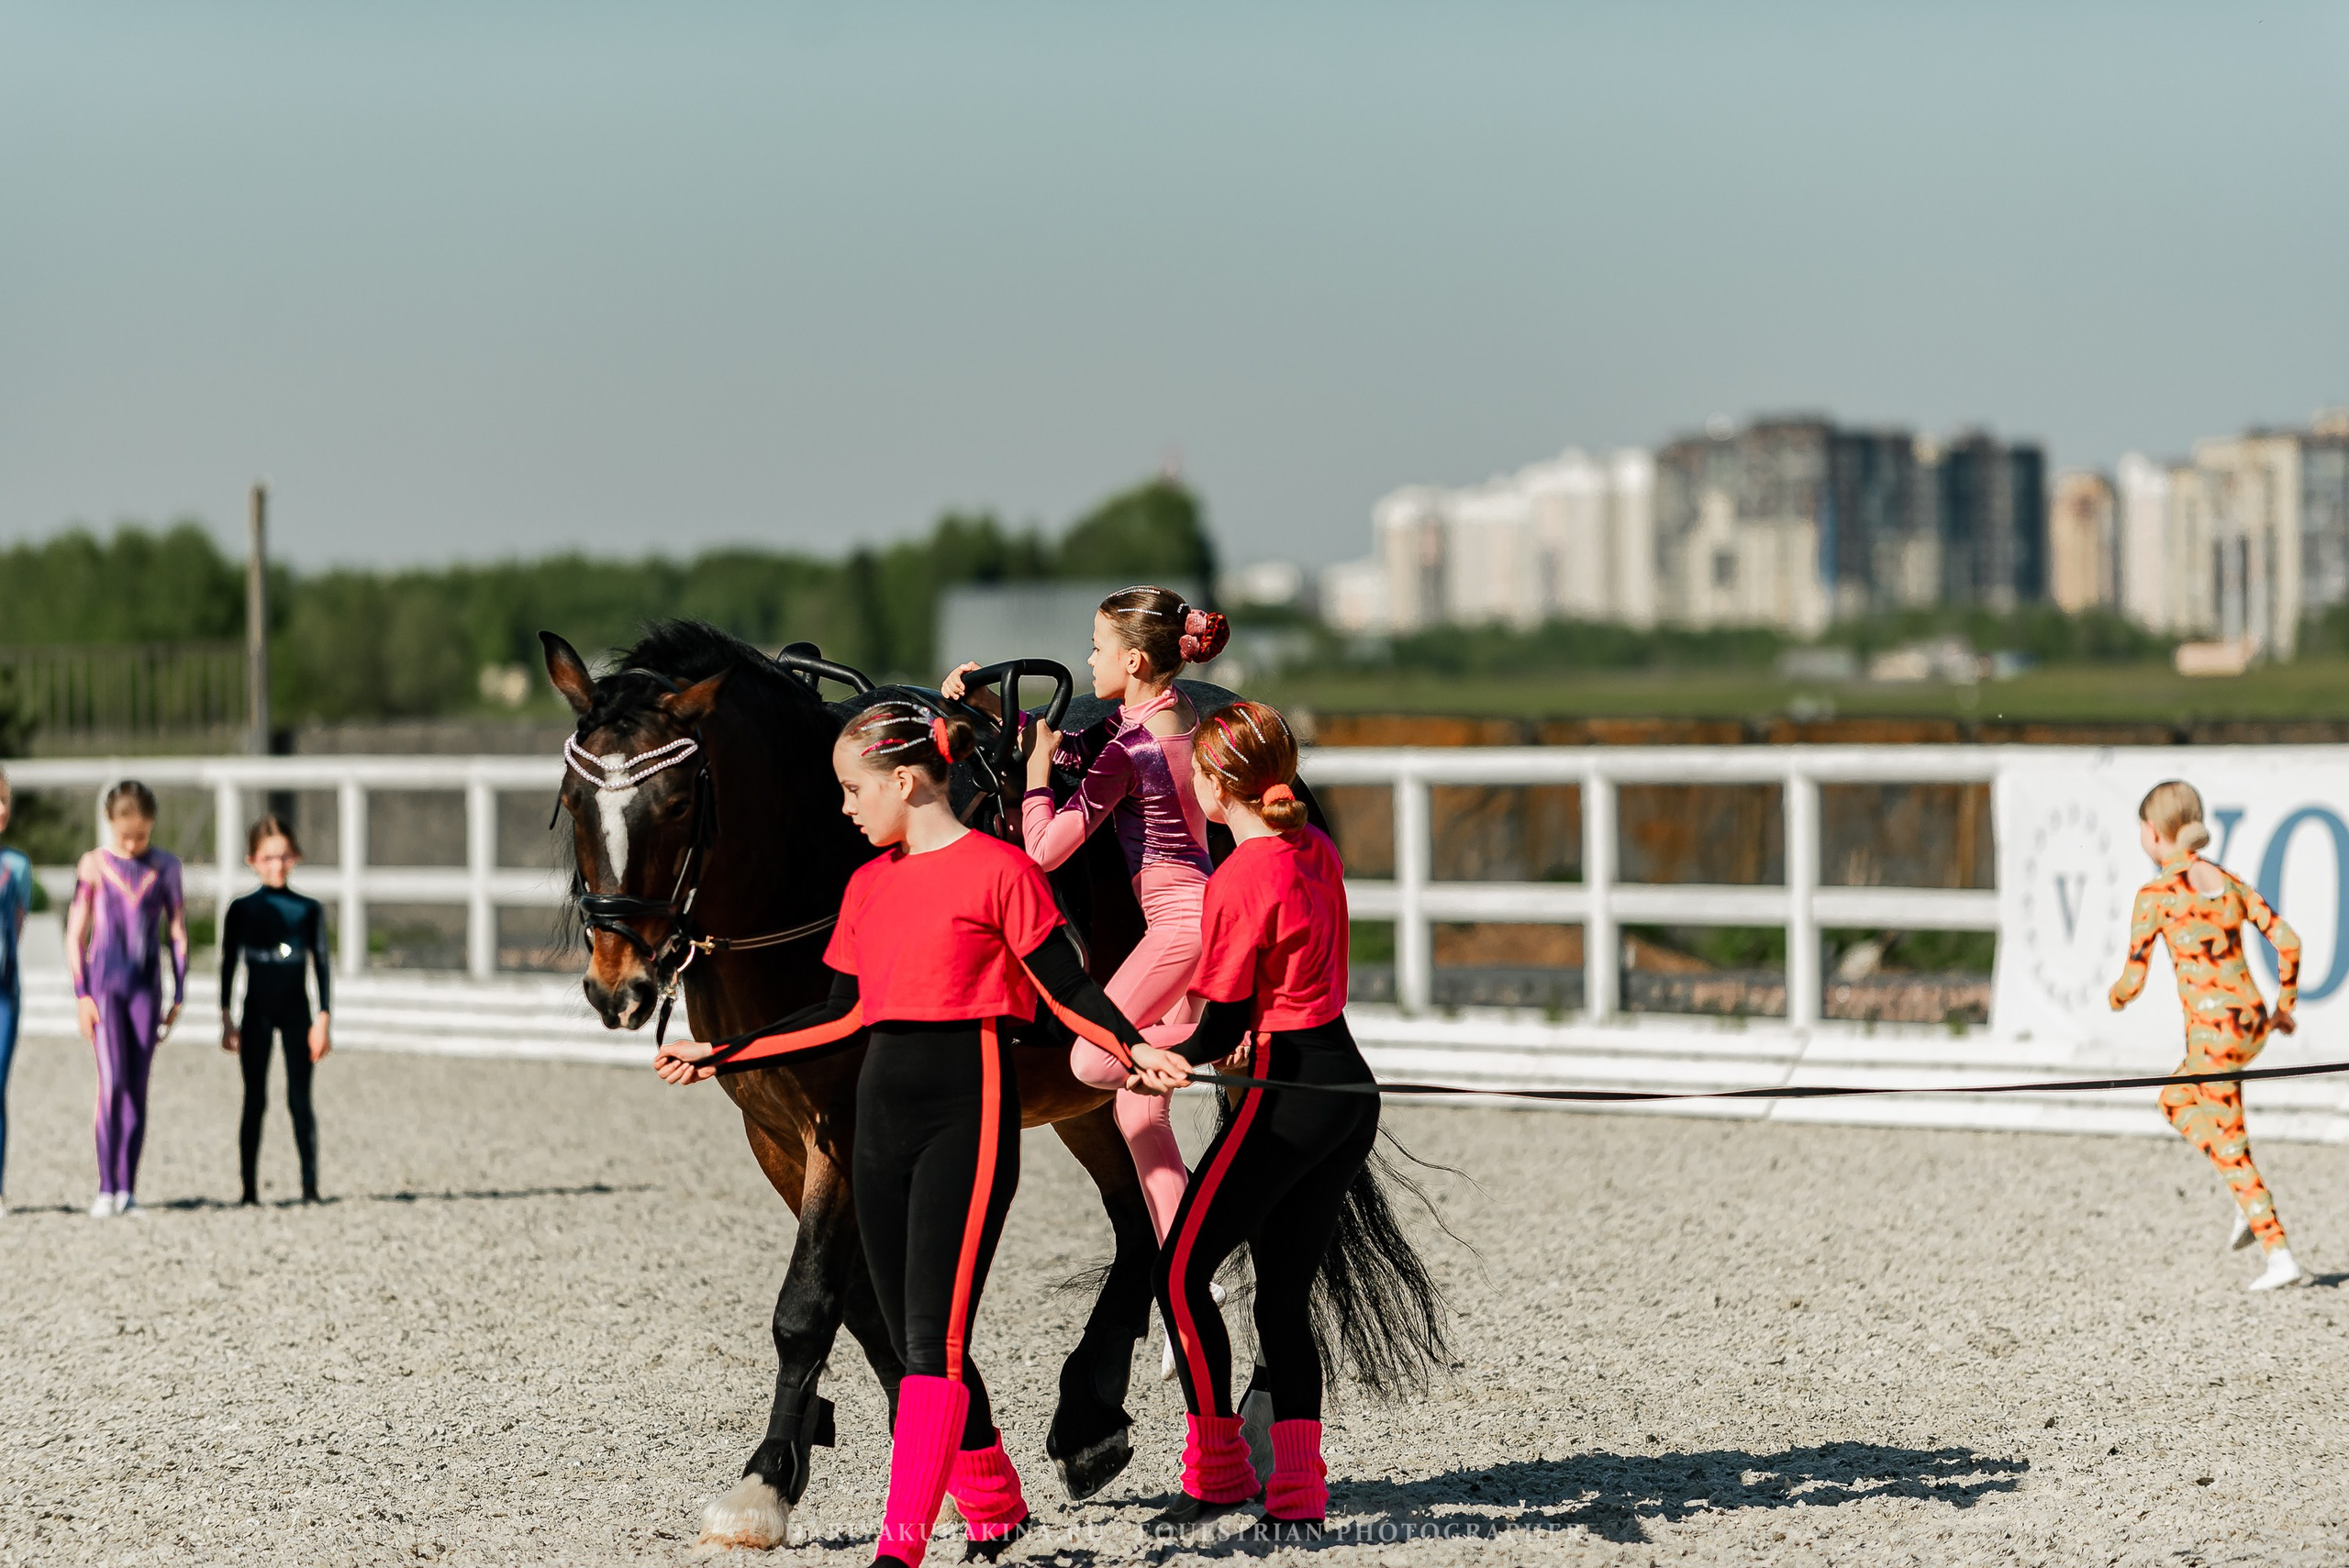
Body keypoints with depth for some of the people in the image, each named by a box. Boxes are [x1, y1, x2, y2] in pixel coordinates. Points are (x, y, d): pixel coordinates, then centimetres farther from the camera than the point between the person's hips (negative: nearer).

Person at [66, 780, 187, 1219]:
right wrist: (82, 995, -4)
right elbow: (75, 935, 1)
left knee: (137, 1089, 1)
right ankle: (105, 1190, -13)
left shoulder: (164, 866, 5)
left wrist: (178, 995, 7)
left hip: (145, 988, 2)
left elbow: (177, 932, 10)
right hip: (104, 983, -2)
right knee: (111, 1081, -14)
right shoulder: (95, 865, 0)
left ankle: (127, 1190, 5)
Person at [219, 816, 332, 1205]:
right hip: (256, 1013, 0)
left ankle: (310, 1185, 0)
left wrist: (322, 1021, -2)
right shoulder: (241, 910, 2)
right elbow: (228, 966, 5)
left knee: (300, 1100, -2)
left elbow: (321, 967, 4)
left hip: (296, 1012, 0)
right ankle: (249, 1187, 4)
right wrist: (227, 1021, 1)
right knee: (255, 1101, 2)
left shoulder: (309, 910, 2)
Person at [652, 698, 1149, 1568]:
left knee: (933, 1336, -14)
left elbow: (1068, 989, -6)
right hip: (882, 1115, 7)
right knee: (914, 1339, 9)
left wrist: (1134, 1048, -22)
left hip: (968, 1113, -7)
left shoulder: (1000, 871, -6)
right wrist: (720, 1057, 19)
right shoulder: (868, 885, 14)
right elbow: (844, 1015, 19)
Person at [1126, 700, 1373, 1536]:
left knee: (1182, 1272, 2)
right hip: (1349, 1085, 8)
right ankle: (1298, 1491, 5)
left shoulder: (1237, 883, -15)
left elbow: (1227, 1021, -13)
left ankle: (1217, 1470, 5)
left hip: (1285, 1092, -8)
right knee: (1285, 1295, 10)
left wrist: (1166, 1056, -3)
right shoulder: (1317, 851, 9)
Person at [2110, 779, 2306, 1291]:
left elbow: (2133, 980, -8)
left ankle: (2281, 1257, 1)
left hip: (2213, 1031, -7)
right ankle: (2250, 1208, 19)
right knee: (2177, 1101, 28)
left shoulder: (2156, 895, -7)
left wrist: (2116, 999, 15)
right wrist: (2284, 1008, 17)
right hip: (2252, 1023, 7)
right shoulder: (2229, 883, 9)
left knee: (2230, 1150, 4)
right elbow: (2287, 942, 5)